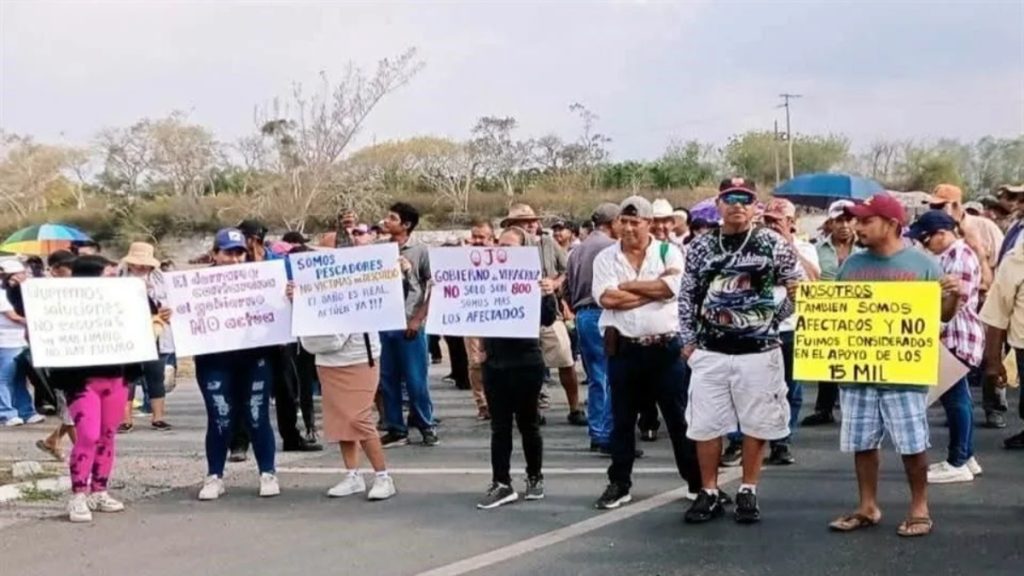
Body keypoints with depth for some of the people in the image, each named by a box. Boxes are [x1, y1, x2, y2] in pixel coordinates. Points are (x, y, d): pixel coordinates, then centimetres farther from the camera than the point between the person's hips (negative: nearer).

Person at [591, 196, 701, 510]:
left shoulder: (669, 253, 1)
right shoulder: (606, 258, 3)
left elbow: (670, 287, -17)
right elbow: (606, 297, -13)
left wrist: (626, 285, -10)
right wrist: (653, 289, -11)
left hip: (666, 347, -1)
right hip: (623, 349, 1)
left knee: (679, 417, 5)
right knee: (622, 420, 10)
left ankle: (697, 481, 14)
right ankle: (619, 484, 20)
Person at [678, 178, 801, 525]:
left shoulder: (774, 244, -2)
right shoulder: (700, 247, 5)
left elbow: (799, 287, 4)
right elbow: (686, 297, 10)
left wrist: (775, 318, -4)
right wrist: (688, 340, 5)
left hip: (759, 351, -2)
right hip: (710, 352, 2)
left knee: (756, 424, 6)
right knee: (705, 424, 4)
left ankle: (748, 492, 19)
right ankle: (709, 493, 16)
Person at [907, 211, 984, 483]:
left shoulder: (960, 255, -16)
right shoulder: (949, 255, 15)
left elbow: (956, 301, -21)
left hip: (957, 337, -10)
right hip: (952, 336, 10)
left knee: (954, 397, -7)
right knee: (958, 397, 13)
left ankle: (957, 463, -3)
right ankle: (966, 457, 19)